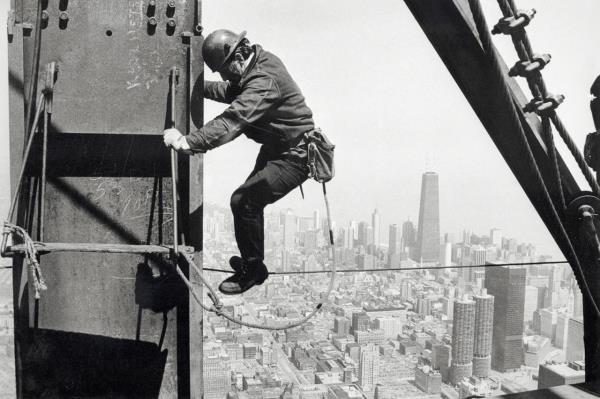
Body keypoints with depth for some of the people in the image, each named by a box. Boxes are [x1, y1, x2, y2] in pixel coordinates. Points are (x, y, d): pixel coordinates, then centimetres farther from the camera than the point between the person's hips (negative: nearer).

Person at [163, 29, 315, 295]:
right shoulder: (259, 61, 3)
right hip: (276, 148, 11)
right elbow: (231, 92, 20)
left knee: (243, 201, -16)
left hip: (295, 156, -11)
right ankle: (251, 260, 35)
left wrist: (186, 142, -45)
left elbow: (231, 122, -40)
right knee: (250, 199, 17)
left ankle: (253, 269, 2)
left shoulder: (264, 82, -29)